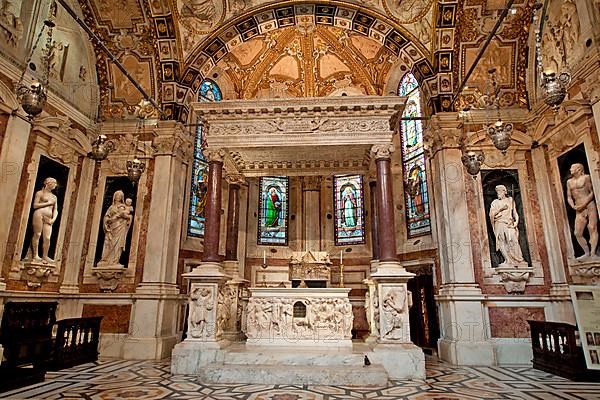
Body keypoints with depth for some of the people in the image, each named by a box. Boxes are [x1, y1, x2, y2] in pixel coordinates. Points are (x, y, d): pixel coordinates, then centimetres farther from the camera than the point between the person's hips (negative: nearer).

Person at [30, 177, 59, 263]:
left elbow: (55, 210, 18)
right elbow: (35, 205, -2)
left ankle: (45, 256, 1)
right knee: (37, 235, -6)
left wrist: (54, 219, 3)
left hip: (48, 219, 5)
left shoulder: (54, 197, 23)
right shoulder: (40, 193, 8)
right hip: (39, 215, -5)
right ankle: (35, 255, -2)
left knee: (47, 238, -3)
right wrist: (48, 203, -4)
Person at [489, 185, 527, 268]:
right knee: (502, 241, -12)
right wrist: (501, 209, -6)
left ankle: (519, 260, -14)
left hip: (509, 224, 0)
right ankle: (508, 261, -15)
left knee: (513, 240, -16)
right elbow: (491, 214, 2)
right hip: (499, 224, 0)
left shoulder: (510, 200, 17)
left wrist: (516, 221, -4)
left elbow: (515, 212, 13)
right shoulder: (495, 202, 14)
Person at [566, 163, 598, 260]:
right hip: (579, 210, 5)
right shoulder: (569, 182, 17)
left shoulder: (586, 177, 2)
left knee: (592, 229, -10)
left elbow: (592, 192, -2)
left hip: (589, 206, -5)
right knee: (577, 233, 0)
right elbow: (569, 197, 15)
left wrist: (584, 204, -13)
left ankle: (593, 253, -12)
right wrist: (573, 206, -4)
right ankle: (587, 253, 11)